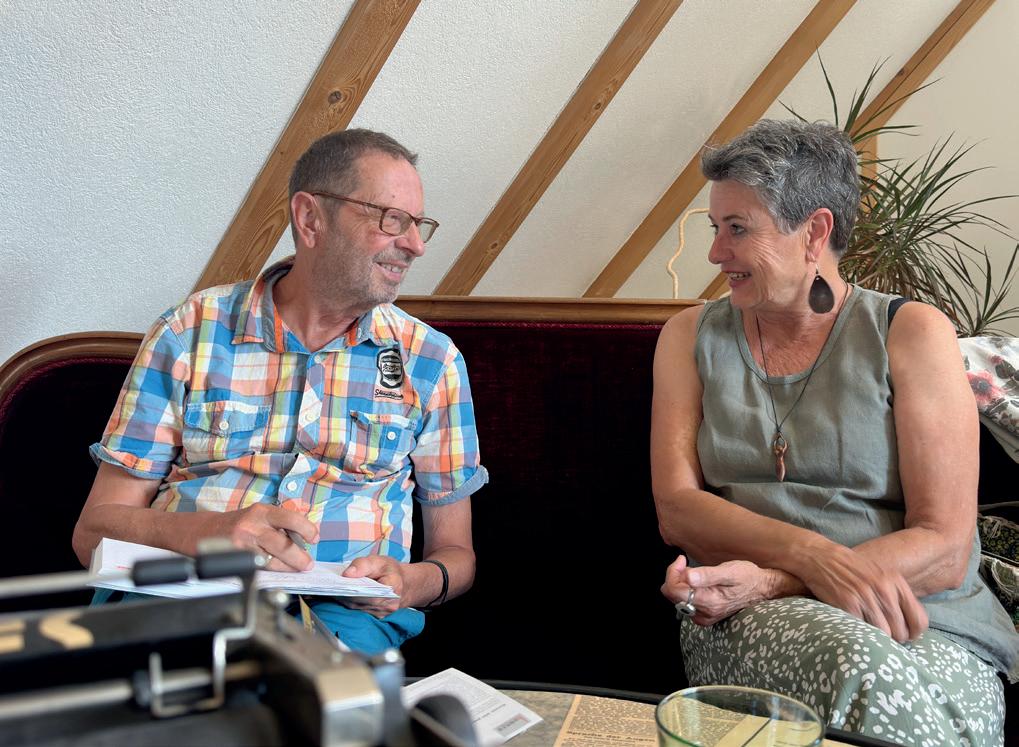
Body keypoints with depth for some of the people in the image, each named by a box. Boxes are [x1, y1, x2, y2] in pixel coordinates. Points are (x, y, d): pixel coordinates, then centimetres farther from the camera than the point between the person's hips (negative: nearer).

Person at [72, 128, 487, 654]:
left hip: (343, 610, 0)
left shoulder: (431, 360, 11)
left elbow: (455, 553, 16)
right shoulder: (189, 332, 8)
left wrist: (412, 584, -10)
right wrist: (207, 531, -18)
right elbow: (95, 529, 4)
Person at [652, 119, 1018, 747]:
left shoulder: (912, 334, 2)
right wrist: (810, 554, -18)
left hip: (928, 625, 0)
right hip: (749, 622, 0)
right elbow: (675, 506, 0)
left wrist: (769, 581, -18)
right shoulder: (693, 337, 12)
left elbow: (944, 549, -6)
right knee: (862, 669, -35)